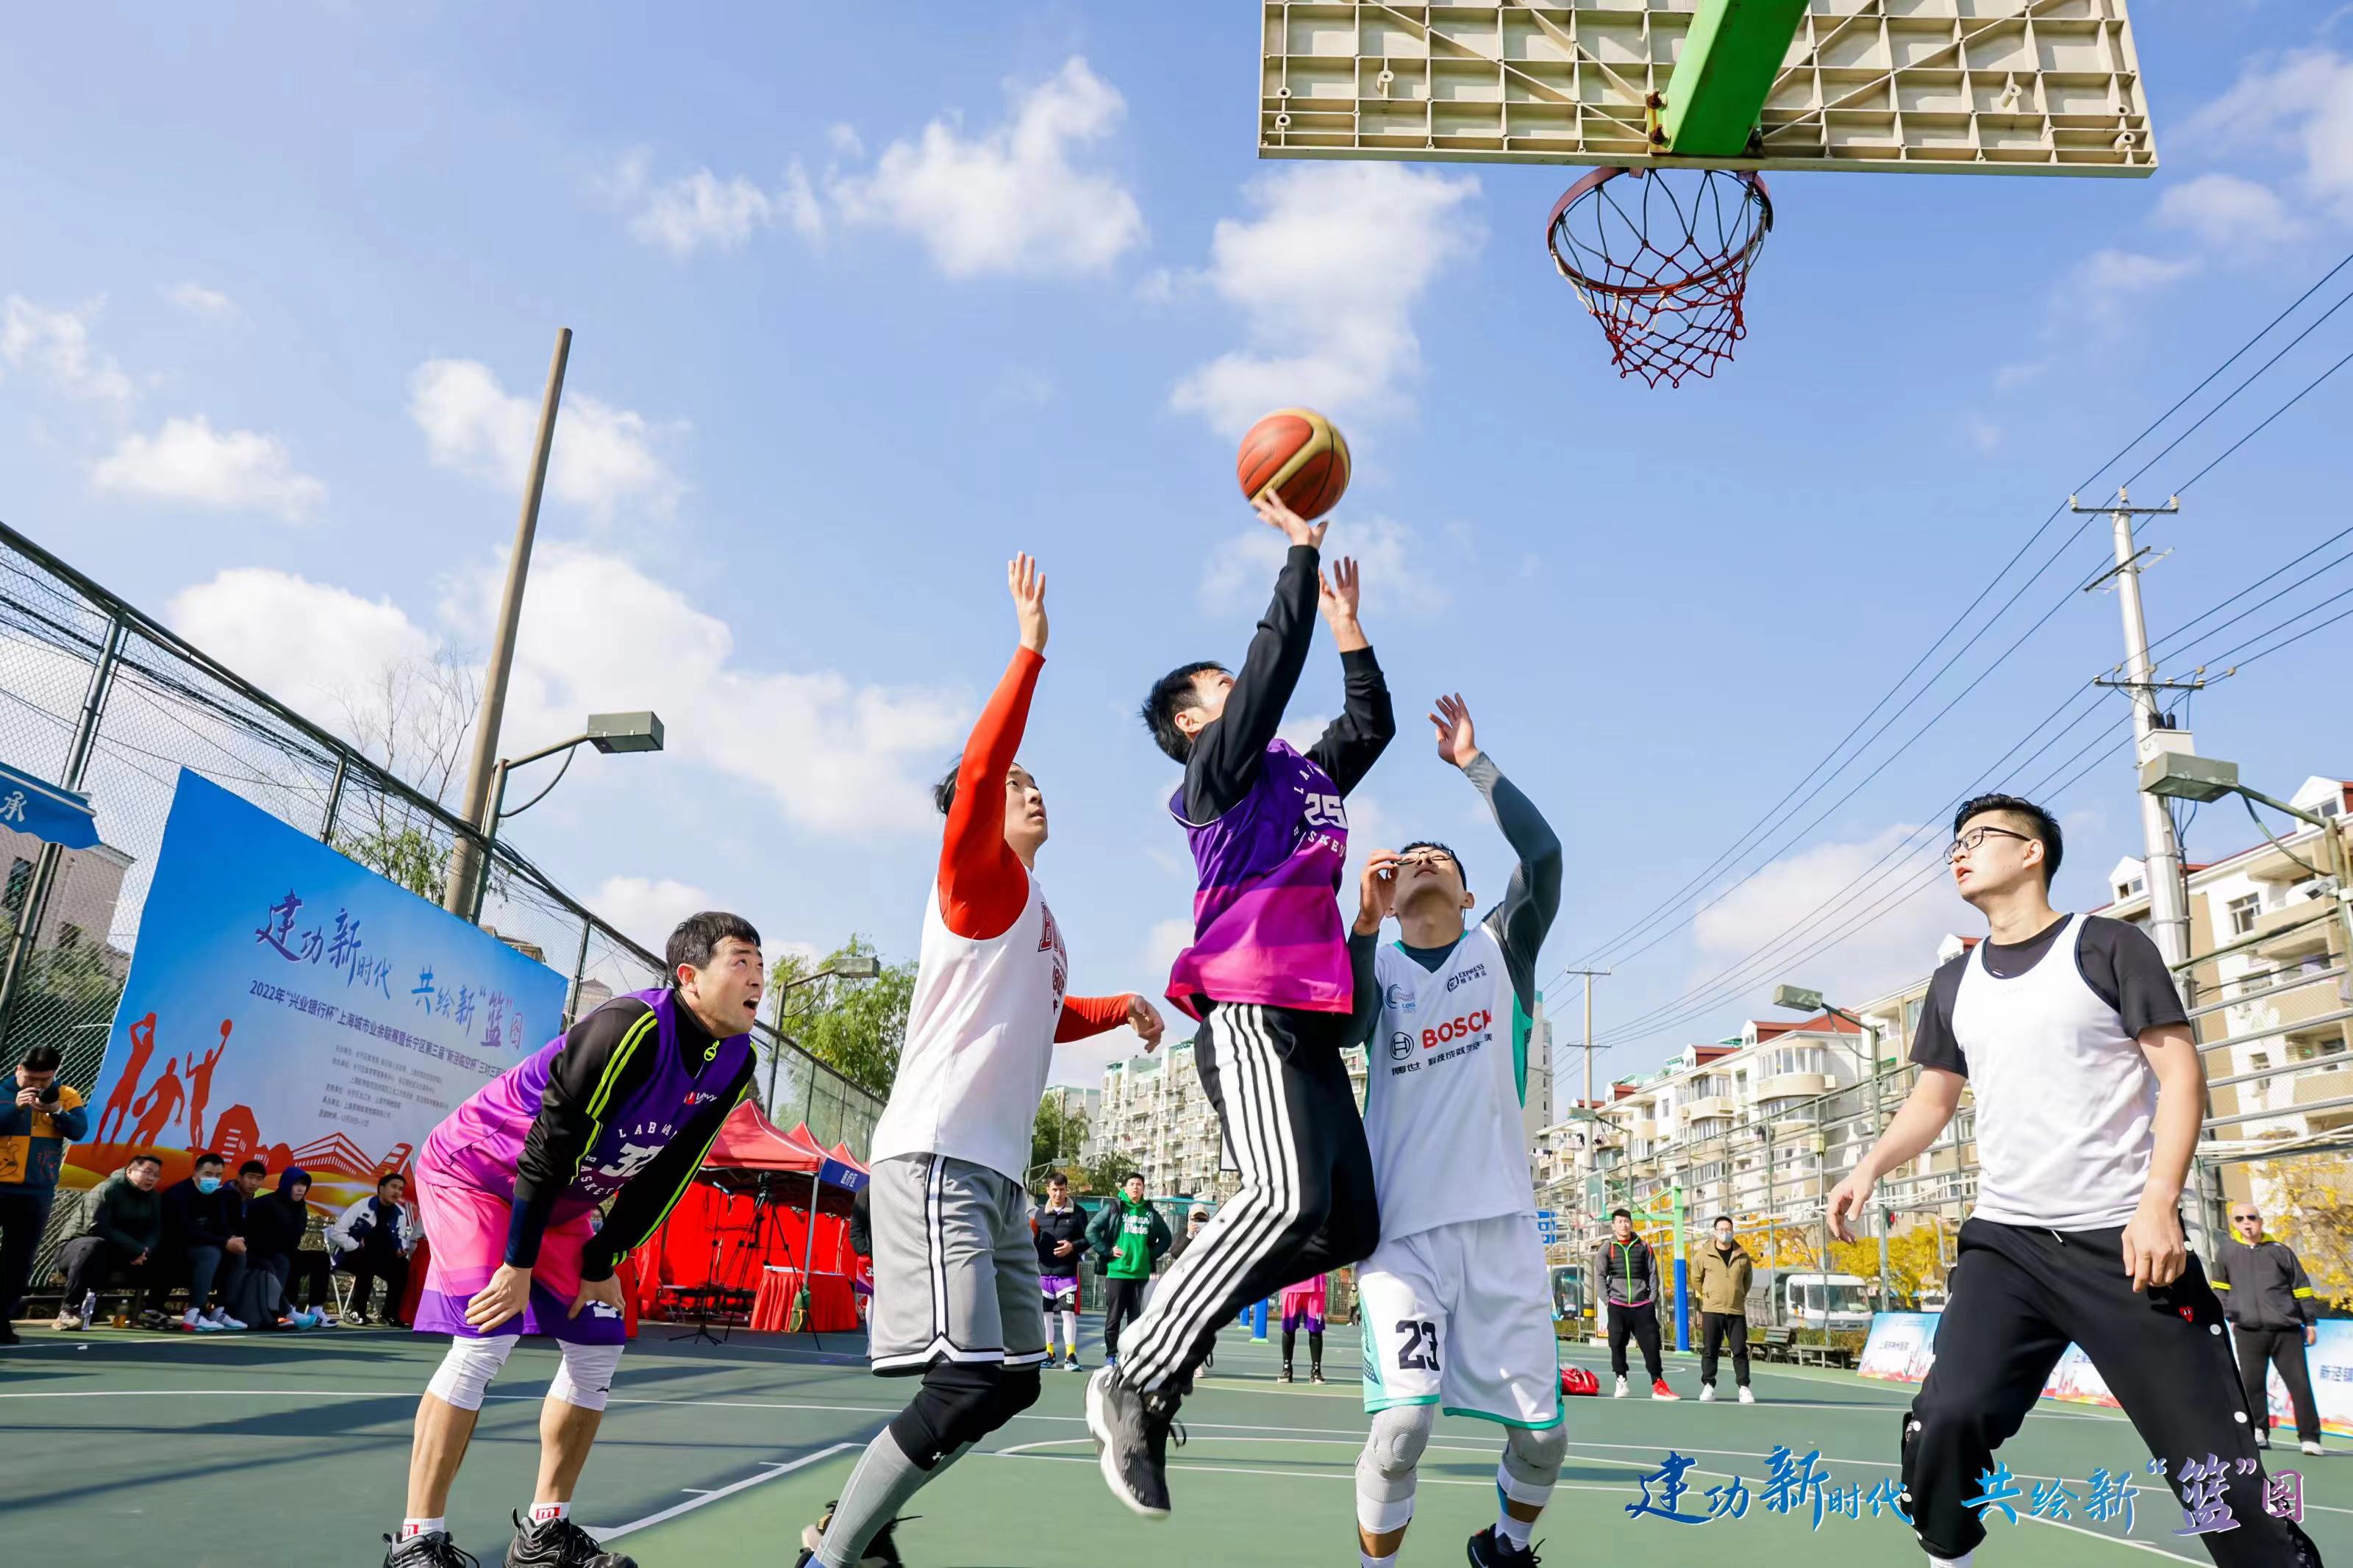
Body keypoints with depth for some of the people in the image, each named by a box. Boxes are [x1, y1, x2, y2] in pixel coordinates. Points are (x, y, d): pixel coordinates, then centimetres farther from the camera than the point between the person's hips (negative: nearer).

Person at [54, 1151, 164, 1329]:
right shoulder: (107, 1190, -15)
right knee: (94, 1246, -40)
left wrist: (144, 1250, -27)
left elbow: (155, 1232, -3)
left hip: (120, 1256, 6)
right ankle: (69, 1311, -35)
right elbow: (97, 1228, -27)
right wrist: (134, 1249, -30)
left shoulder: (153, 1198, 6)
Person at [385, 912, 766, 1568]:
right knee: (487, 1338, -19)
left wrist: (602, 1262, -2)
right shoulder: (632, 1027, -33)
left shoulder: (734, 1063, -9)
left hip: (558, 1200, 8)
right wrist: (518, 1264, -24)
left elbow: (662, 1178, -1)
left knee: (598, 1348, 4)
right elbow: (553, 1143, -29)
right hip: (476, 1170, -8)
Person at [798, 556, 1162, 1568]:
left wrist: (1120, 1009, 21)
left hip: (995, 1171, 9)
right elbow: (976, 774, -23)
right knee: (968, 1383, -18)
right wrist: (1031, 649, -22)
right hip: (936, 1158, -9)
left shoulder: (1035, 916, 21)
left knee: (1012, 1381, 11)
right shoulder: (981, 880, -4)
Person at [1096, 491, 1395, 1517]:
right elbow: (1275, 662, -4)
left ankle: (1160, 1351, 7)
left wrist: (1349, 628, 37)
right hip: (1251, 1007, -9)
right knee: (1288, 1200, -26)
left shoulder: (1300, 772, 28)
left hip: (1309, 1021, 9)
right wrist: (1300, 553, 4)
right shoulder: (1219, 770, 6)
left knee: (1348, 1227, 0)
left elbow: (1372, 727, 38)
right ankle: (1137, 1383, -15)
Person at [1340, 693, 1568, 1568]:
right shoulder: (1376, 963, 9)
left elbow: (1542, 857, -7)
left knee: (1543, 1429, 6)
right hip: (1404, 1229, -1)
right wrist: (1362, 924, -24)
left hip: (1500, 1224, 2)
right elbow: (1341, 1027, -14)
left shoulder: (1502, 950, 10)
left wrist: (1473, 764, -6)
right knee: (1402, 1421, -17)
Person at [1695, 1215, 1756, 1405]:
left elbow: (1748, 1279, 19)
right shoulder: (1704, 1254, 0)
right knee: (1709, 1350, 2)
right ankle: (1708, 1386, 9)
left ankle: (1744, 1388, 8)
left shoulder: (1743, 1256, 4)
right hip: (1711, 1311, -1)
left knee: (1740, 1351, 0)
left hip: (1737, 1311, 1)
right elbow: (1697, 1279, 11)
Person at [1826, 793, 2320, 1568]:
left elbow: (2180, 1072, -6)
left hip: (2122, 1241, -4)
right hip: (2004, 1243, 4)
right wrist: (1871, 1166, 1)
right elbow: (1932, 1099, 20)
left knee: (2213, 1461, -3)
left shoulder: (2107, 945, 0)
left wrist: (2158, 1202, -18)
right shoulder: (1953, 984, 14)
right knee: (1945, 1416, -12)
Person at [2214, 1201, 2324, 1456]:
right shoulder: (2227, 1251, 7)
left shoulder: (2279, 1250, 4)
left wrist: (2310, 1322, 7)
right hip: (2248, 1332, 1)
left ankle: (2309, 1437, 7)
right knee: (2251, 1384, 0)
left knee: (2299, 1383, -2)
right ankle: (2259, 1433, 10)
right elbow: (2221, 1286, 21)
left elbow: (2301, 1287, 10)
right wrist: (2229, 1316, 14)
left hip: (2287, 1331, -1)